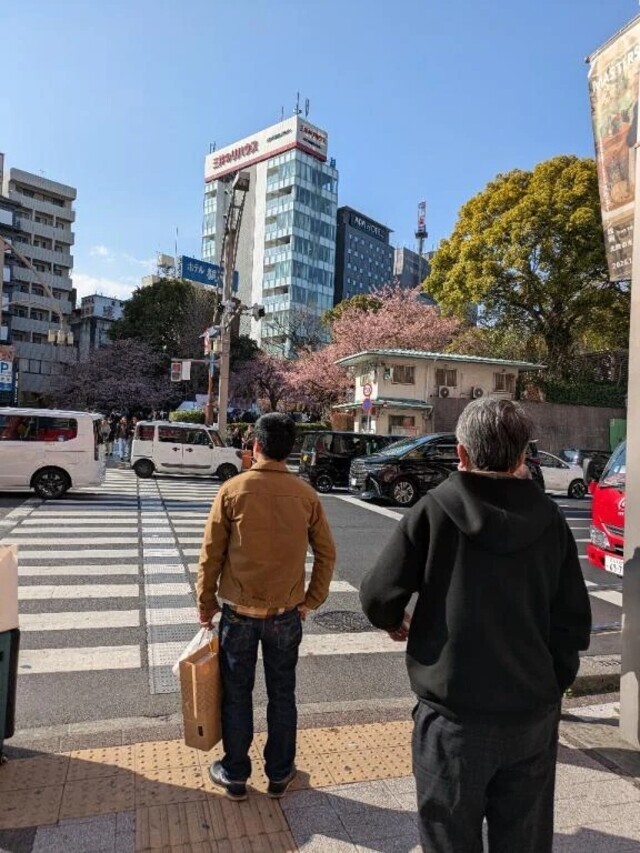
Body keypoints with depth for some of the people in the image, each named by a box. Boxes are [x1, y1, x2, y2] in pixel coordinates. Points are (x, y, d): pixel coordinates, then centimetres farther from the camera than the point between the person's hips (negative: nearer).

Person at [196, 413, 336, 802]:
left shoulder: (233, 490, -13)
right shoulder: (306, 495, -7)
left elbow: (211, 554, -8)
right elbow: (327, 554, -2)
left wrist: (206, 603, 5)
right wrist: (311, 601, 9)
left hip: (239, 611, -1)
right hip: (287, 613, 2)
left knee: (237, 695, 16)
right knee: (282, 695, 17)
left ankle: (235, 775, 31)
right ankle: (279, 775, 32)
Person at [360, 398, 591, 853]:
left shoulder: (434, 511, -14)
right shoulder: (550, 519, -4)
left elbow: (379, 597, -13)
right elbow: (573, 622, 0)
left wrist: (396, 622, 9)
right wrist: (554, 683, 15)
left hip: (455, 715, -3)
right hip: (534, 713, 4)